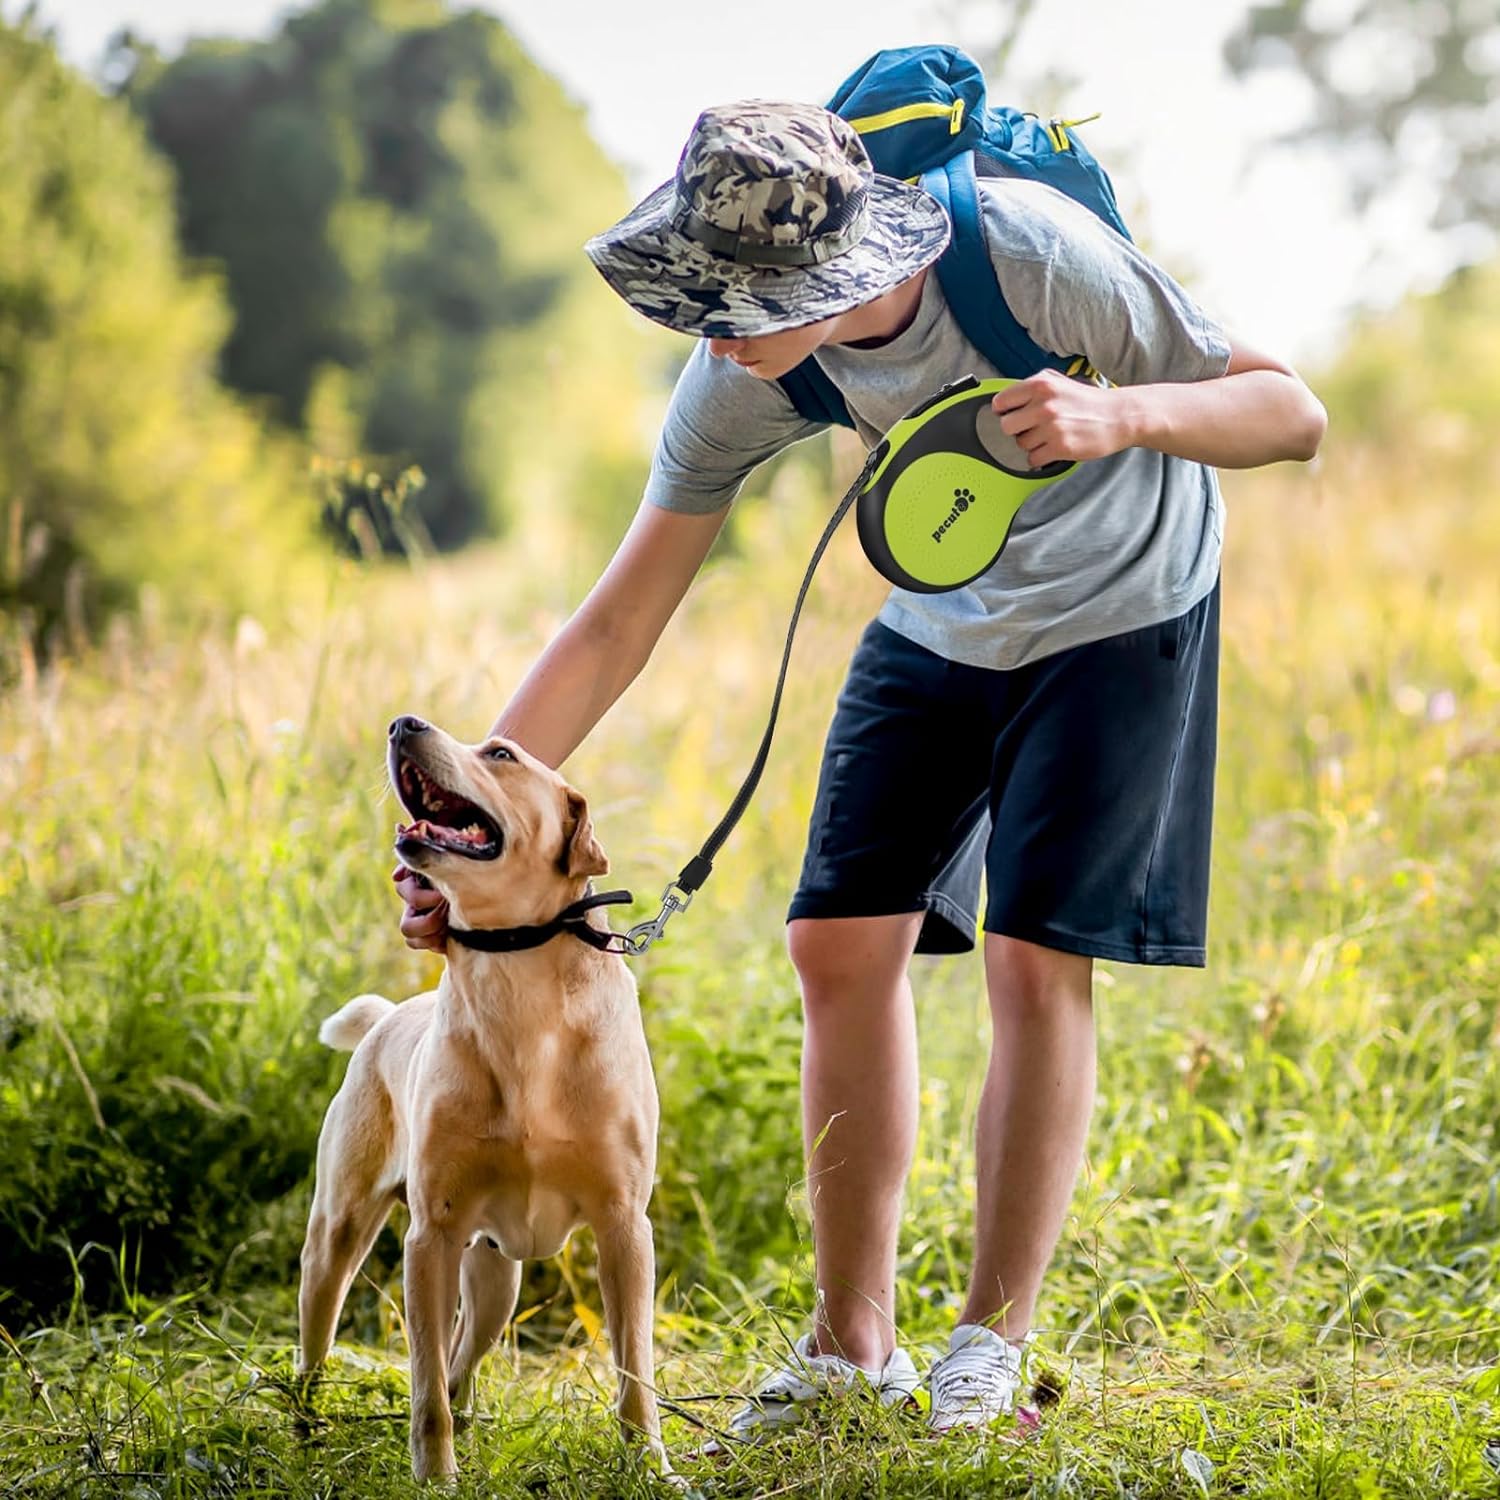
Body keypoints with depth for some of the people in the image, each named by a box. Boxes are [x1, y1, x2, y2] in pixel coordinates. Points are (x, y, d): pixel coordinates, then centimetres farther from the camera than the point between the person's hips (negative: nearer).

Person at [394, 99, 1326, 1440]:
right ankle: (855, 1344, 8)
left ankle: (996, 1336, 1)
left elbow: (1292, 412, -25)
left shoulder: (1035, 255, -34)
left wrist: (1124, 415, -46)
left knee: (1037, 960, -13)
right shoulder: (744, 381, -22)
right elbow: (618, 623, -18)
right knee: (842, 943, -4)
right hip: (941, 623, 4)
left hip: (1118, 615, -4)